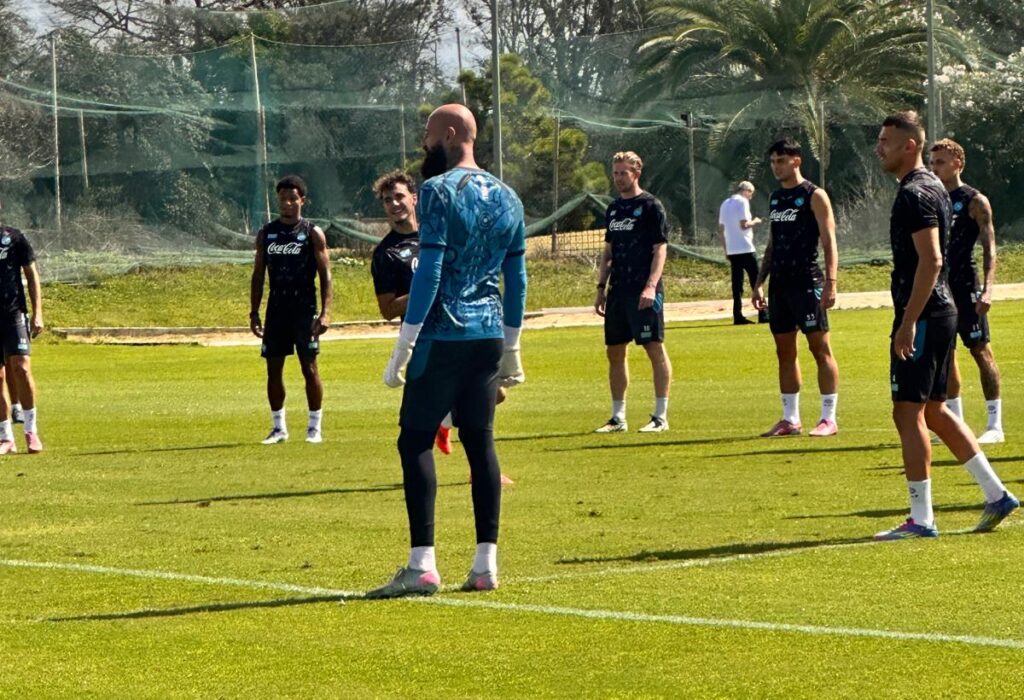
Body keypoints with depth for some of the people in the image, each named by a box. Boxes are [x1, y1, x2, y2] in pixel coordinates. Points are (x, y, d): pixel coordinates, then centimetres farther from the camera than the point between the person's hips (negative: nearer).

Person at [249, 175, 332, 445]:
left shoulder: (313, 233, -1)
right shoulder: (266, 234, 9)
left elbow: (325, 274, -4)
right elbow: (258, 275, 12)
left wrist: (325, 312, -14)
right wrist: (254, 313, 7)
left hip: (304, 309, -4)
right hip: (276, 310, 4)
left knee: (309, 366, -4)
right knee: (273, 367, 4)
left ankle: (315, 427, 4)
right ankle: (278, 427, 13)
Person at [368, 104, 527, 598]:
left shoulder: (439, 191, -10)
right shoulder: (506, 197, 12)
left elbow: (430, 272, -15)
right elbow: (516, 279, 16)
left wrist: (403, 347, -14)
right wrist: (511, 349, 22)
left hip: (443, 336, -7)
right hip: (490, 335, 7)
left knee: (416, 440, -3)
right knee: (479, 441, 10)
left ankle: (422, 566, -10)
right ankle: (486, 564, 7)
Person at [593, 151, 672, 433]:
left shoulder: (651, 206, -4)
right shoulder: (613, 209, 16)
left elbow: (660, 249, -9)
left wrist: (650, 286, -19)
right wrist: (601, 287, 14)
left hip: (643, 292, -7)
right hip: (618, 291, 7)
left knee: (655, 348, -7)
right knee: (615, 352, 8)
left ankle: (661, 416, -5)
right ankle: (618, 418, 15)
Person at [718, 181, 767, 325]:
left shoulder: (725, 204, 16)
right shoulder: (742, 202, -8)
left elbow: (721, 230, 17)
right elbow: (744, 224, -18)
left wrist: (726, 250, 20)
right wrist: (754, 222, 1)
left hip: (732, 250, 7)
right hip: (746, 249, -7)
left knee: (737, 284, 6)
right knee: (755, 280, -1)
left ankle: (738, 316, 2)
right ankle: (762, 314, -3)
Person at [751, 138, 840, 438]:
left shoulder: (814, 196, -6)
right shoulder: (776, 198, 16)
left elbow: (829, 241, -11)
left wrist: (830, 282, -20)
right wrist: (760, 282, 16)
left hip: (807, 283, -8)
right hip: (780, 285, 8)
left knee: (820, 349, -6)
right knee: (785, 351, 9)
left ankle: (829, 418, -5)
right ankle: (790, 419, 14)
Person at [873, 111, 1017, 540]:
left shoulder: (915, 195, -15)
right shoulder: (933, 187, 17)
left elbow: (931, 260, -24)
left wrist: (908, 323, -25)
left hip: (923, 316, -10)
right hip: (942, 312, 10)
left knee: (908, 413, -6)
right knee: (933, 411, 15)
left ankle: (921, 521, -3)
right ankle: (996, 496, 16)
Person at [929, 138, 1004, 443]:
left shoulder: (975, 201, -6)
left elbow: (989, 248, -11)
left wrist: (987, 289, -21)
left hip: (965, 289, -6)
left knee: (981, 351, -5)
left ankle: (995, 424, -2)